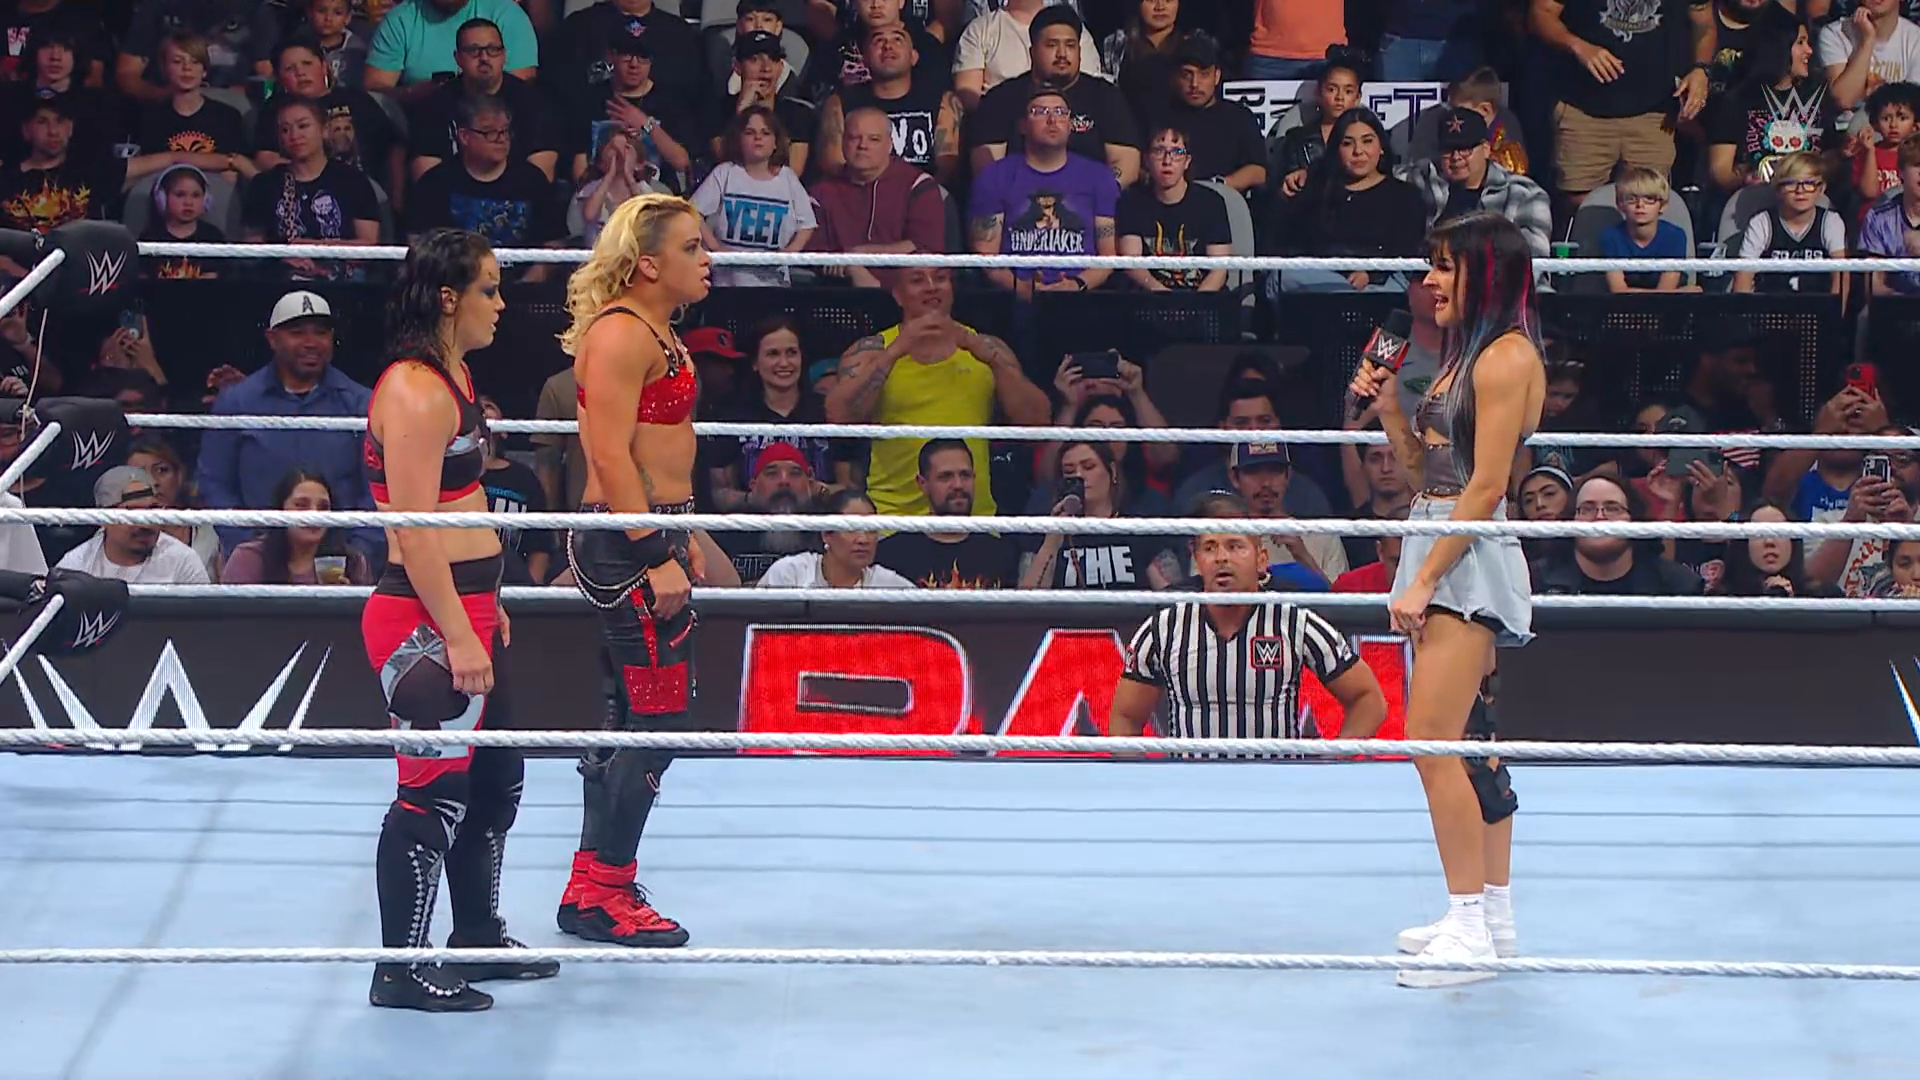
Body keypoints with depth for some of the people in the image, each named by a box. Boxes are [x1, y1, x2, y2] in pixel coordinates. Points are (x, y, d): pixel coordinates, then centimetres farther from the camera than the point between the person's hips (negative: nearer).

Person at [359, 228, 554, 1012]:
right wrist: (458, 634, -24)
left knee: (496, 775, 19)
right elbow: (415, 529, -23)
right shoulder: (416, 393, -19)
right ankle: (400, 970, 4)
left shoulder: (449, 375, 14)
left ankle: (479, 934, 33)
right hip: (423, 621, -11)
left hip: (462, 608, 11)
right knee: (436, 790, -5)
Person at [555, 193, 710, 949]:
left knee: (630, 715, 14)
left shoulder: (657, 332, 16)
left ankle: (594, 885, 21)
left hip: (649, 534, 11)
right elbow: (610, 456, -22)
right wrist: (658, 557, -23)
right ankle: (603, 893, -1)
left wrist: (682, 539, 25)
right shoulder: (621, 334, -16)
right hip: (625, 545, -11)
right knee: (660, 715, -8)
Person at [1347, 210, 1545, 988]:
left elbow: (1485, 487, -18)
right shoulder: (1467, 354, 17)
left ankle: (1471, 927, -10)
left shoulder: (1506, 357, -13)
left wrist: (1425, 581, -19)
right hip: (1442, 554, 10)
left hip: (1468, 558, -10)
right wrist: (1387, 406, 5)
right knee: (1469, 742, 13)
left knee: (1434, 743, -13)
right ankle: (1493, 917, 20)